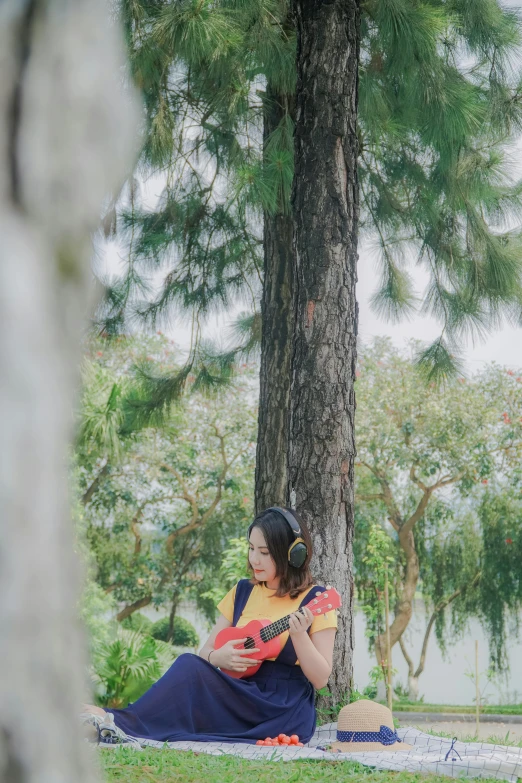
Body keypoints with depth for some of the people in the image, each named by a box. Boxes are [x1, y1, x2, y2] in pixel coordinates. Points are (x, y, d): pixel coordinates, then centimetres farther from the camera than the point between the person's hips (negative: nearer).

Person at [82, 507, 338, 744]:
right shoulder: (242, 592, 12)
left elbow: (320, 679, -8)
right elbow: (205, 653, 13)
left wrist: (299, 634, -25)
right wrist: (218, 657, -11)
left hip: (286, 714, -5)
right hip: (240, 700, 5)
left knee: (189, 667, -28)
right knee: (191, 664, -26)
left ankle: (123, 725, -33)